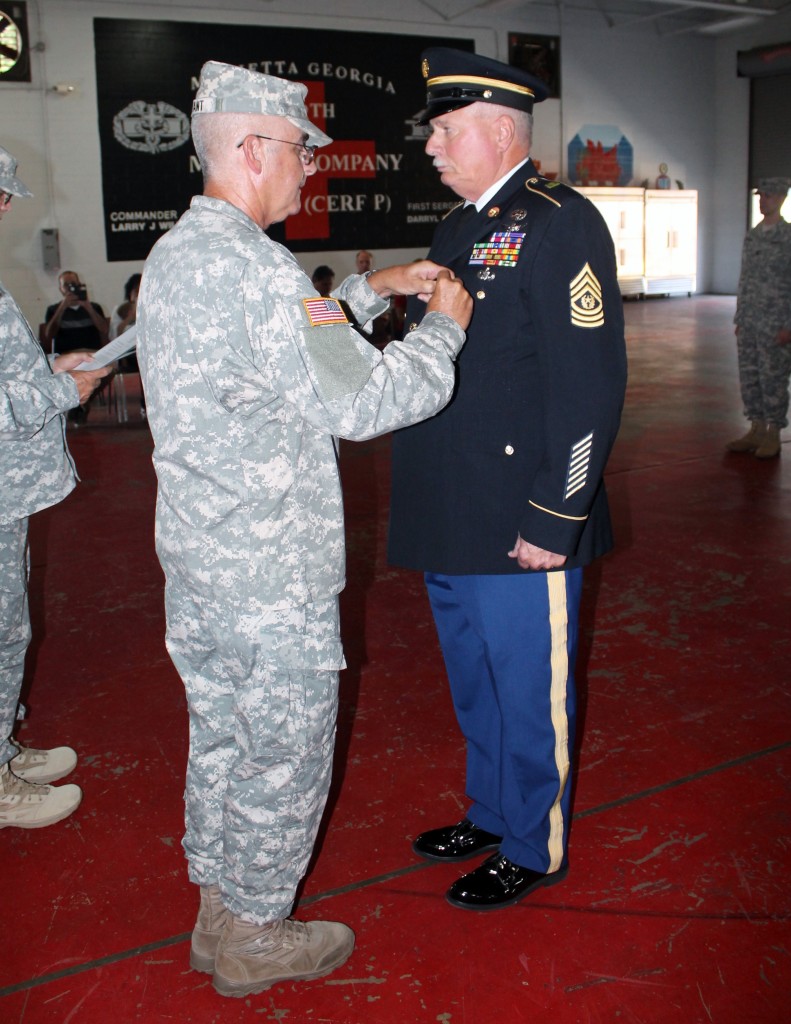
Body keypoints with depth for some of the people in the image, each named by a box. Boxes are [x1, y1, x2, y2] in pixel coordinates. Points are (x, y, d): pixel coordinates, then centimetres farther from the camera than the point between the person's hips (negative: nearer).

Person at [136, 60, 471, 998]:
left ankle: (218, 916, 37)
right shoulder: (252, 266, -22)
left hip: (194, 562, 9)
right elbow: (356, 401, -22)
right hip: (270, 577, -9)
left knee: (220, 738, 20)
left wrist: (368, 291, 18)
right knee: (285, 755, 8)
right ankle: (255, 942, 26)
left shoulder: (173, 254, 9)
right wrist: (444, 326, -7)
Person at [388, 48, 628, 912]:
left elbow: (589, 385, -19)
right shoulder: (458, 230, 14)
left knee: (528, 696, 8)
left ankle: (534, 850, 28)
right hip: (450, 524, 9)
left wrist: (554, 521, -20)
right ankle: (489, 815, 42)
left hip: (520, 530, -8)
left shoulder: (560, 225, -13)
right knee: (475, 691, 22)